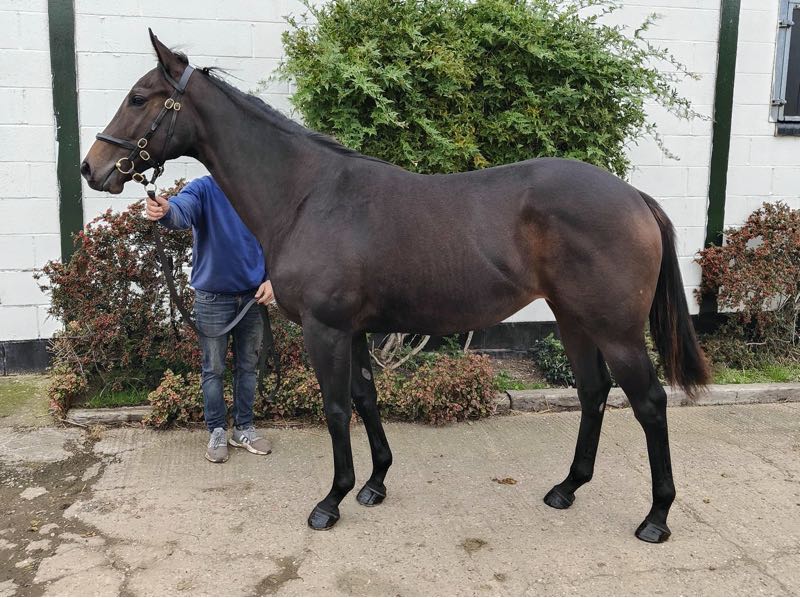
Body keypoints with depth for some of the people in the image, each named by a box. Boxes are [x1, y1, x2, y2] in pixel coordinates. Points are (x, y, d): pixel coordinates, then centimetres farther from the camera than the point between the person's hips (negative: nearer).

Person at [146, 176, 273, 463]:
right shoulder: (203, 189, -9)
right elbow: (182, 210, -31)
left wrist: (271, 278, -5)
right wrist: (164, 211, -54)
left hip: (253, 296, 3)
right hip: (213, 297, -3)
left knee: (248, 366, 13)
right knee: (213, 369, 7)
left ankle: (244, 428, 28)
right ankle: (217, 431, 22)